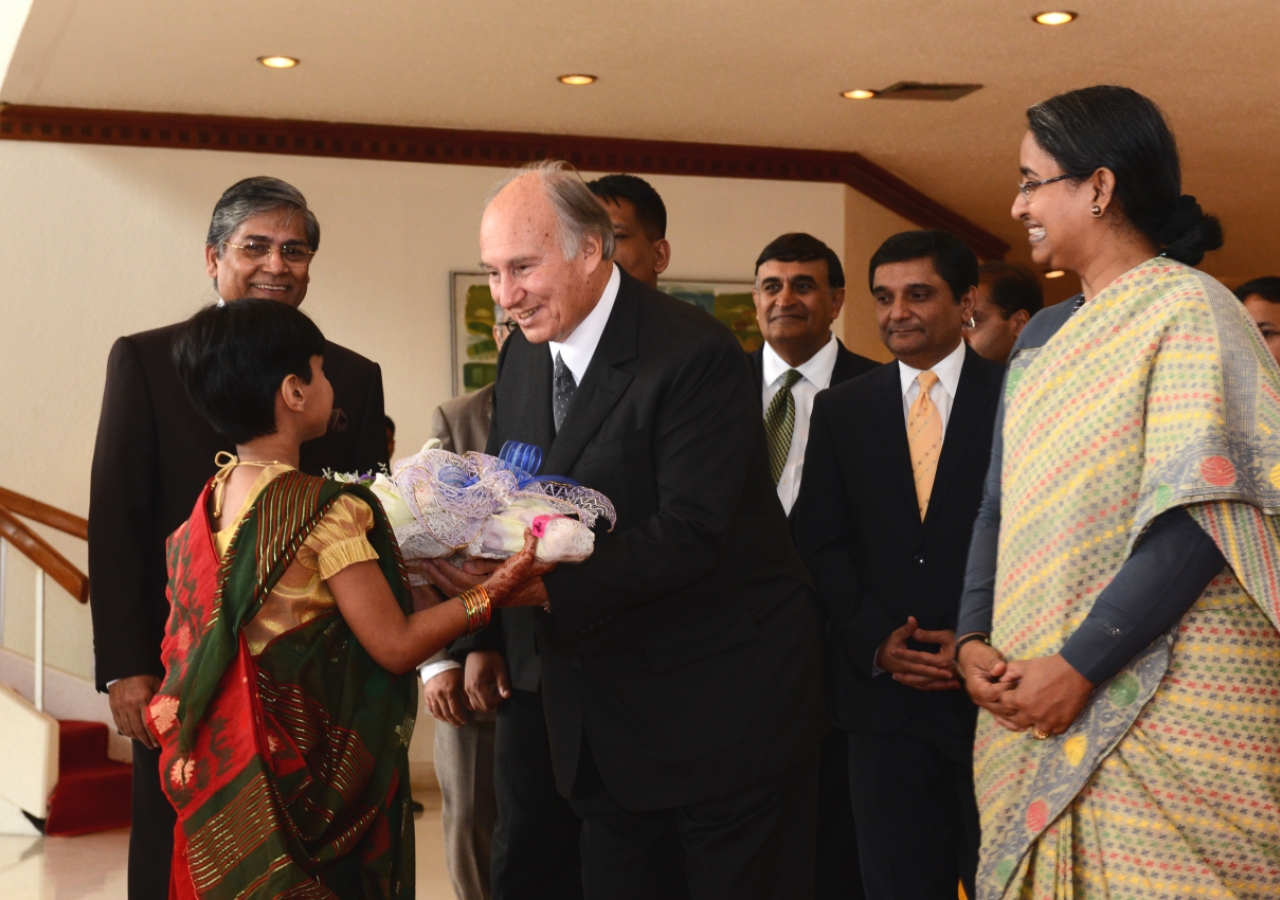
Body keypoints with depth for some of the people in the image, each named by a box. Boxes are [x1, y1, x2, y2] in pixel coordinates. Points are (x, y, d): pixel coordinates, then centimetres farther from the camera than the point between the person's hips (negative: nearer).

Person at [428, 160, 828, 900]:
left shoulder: (695, 354, -18)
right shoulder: (524, 359, 7)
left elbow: (691, 532, -25)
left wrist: (546, 587, -30)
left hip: (726, 705, -7)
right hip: (609, 714, 7)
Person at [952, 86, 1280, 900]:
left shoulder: (1190, 310, -7)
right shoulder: (1044, 335, 15)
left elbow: (1201, 518, -17)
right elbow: (1001, 504, 14)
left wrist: (1081, 665, -19)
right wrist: (974, 640, -2)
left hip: (1167, 700, -6)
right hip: (1039, 705, 7)